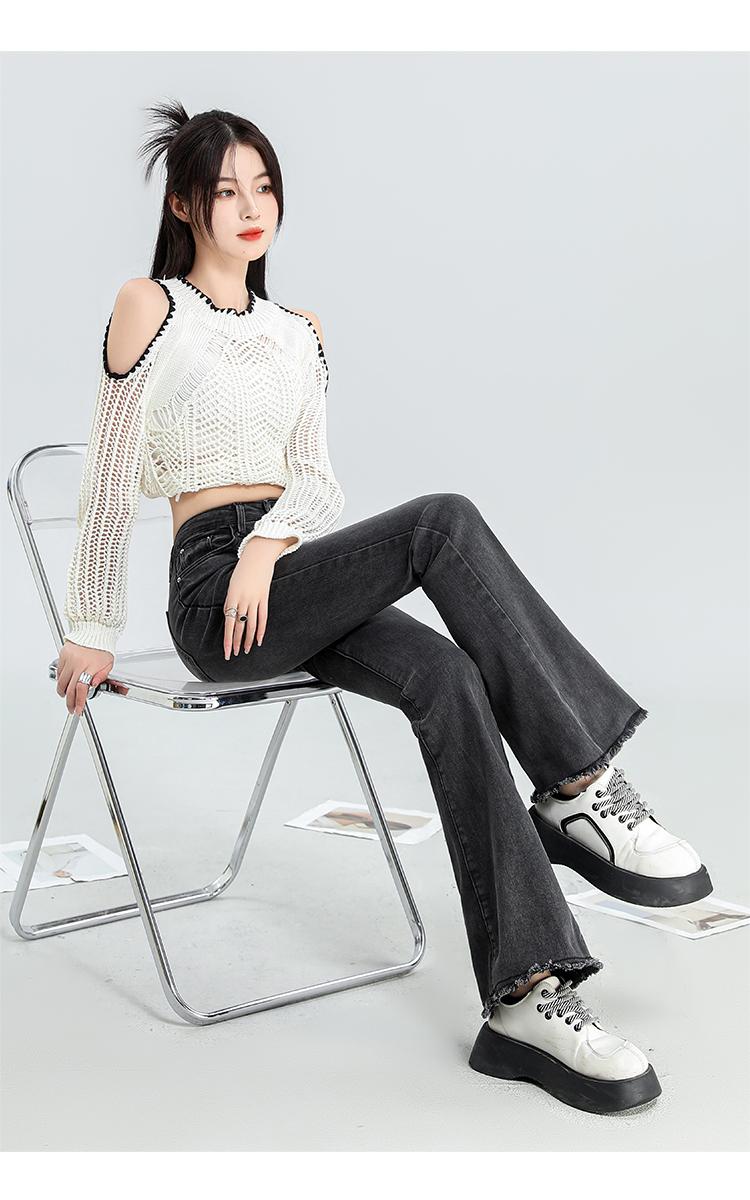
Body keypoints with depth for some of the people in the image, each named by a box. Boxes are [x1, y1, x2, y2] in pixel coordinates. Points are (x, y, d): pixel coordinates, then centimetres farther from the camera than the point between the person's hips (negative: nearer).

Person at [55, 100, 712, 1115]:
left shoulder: (299, 333, 20)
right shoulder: (149, 307, 4)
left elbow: (317, 480, 11)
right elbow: (111, 485, 2)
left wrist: (270, 541, -10)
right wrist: (92, 634, 3)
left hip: (291, 575, 5)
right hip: (212, 593, -5)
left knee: (446, 679, -27)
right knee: (445, 521, -29)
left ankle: (524, 994, -32)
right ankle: (580, 786, -25)